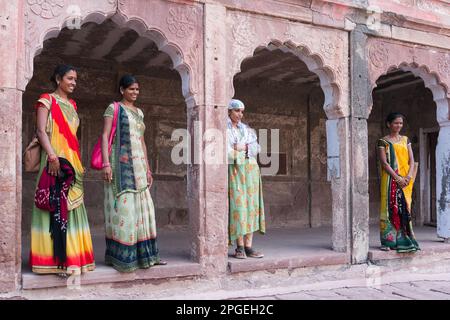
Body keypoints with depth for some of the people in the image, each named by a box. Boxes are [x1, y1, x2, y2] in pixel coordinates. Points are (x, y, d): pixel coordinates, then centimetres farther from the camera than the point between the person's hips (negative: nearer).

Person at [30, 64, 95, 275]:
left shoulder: (72, 104, 20)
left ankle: (70, 256, 10)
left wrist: (77, 162, 15)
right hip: (55, 160, -7)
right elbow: (41, 131, -10)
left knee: (71, 207, 5)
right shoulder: (47, 100, 0)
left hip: (72, 161, 7)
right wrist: (52, 156, -22)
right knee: (55, 207, -9)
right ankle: (54, 258, -6)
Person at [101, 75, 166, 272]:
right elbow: (105, 136, -7)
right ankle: (120, 256, 0)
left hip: (138, 166, 7)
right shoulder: (114, 108, 1)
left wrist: (147, 168, 16)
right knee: (122, 207, -7)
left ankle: (144, 253, 12)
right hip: (121, 164, -7)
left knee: (141, 207, 5)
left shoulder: (139, 112, 20)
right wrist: (106, 163, -18)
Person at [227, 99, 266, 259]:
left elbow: (256, 148, 10)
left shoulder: (247, 129, 18)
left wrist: (242, 147, -6)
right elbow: (225, 151, -9)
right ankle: (240, 247, -6)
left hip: (250, 170, 5)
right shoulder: (223, 129, 3)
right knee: (237, 205, -9)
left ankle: (248, 246, 0)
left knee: (250, 205, -1)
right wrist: (246, 149, -4)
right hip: (234, 170, -5)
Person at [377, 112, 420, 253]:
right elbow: (384, 163, -9)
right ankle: (389, 241, -1)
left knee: (404, 209, 4)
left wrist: (409, 176, -9)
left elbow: (411, 160, 7)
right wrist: (398, 178, -17)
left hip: (405, 181, 4)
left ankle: (403, 240, 10)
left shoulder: (405, 140, 13)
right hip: (390, 180, -4)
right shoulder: (383, 142, 0)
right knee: (391, 208, -5)